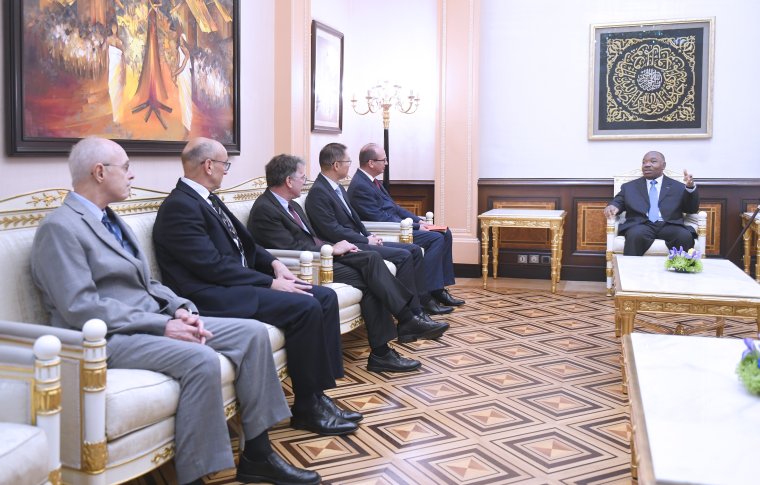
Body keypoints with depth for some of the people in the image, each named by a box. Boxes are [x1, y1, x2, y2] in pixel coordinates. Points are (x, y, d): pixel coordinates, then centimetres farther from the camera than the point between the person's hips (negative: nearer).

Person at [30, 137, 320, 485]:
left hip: (151, 322, 9)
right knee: (201, 359, -34)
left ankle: (257, 454, 0)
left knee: (253, 332, -4)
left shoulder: (111, 219, 18)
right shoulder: (60, 228, -11)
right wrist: (162, 326, -21)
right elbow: (81, 308, -20)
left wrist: (180, 308, -3)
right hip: (109, 338, -9)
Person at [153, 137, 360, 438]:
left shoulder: (208, 200, 16)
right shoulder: (179, 206, -14)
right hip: (214, 295, -10)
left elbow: (243, 243, 21)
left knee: (325, 297, -2)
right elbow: (213, 266, -21)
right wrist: (271, 283, -19)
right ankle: (307, 408, -10)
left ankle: (318, 393, -1)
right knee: (305, 307, -24)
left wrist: (273, 262, 2)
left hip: (239, 281, 10)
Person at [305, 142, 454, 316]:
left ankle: (424, 301, 7)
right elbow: (333, 230, -20)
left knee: (414, 249, 3)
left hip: (359, 241, 10)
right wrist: (366, 240, -14)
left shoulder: (339, 189, 16)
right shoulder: (318, 193, -15)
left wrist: (369, 236, 3)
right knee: (403, 255, -21)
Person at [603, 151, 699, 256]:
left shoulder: (678, 187, 19)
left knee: (685, 236, -32)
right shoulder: (629, 187, 22)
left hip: (669, 226, 0)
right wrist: (612, 207, -9)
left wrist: (690, 187, -7)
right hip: (641, 225, 0)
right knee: (635, 234, -35)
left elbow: (692, 209, 11)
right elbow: (618, 202, 17)